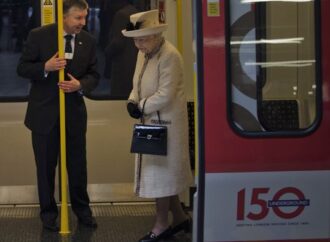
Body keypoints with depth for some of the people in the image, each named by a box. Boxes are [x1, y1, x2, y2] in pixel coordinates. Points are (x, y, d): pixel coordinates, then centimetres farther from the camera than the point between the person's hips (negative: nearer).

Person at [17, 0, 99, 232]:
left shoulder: (89, 41, 1)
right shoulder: (39, 36, -8)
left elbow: (94, 75, 4)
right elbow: (22, 68, -6)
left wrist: (80, 85, -17)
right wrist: (45, 67, -24)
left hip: (75, 112, 2)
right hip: (44, 112, -2)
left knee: (78, 164, 9)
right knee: (46, 166, 7)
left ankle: (82, 209, 25)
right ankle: (48, 212, 21)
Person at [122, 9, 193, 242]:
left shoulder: (169, 56, -20)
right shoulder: (144, 53, 8)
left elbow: (165, 95, -24)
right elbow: (138, 85, 15)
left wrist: (141, 107, -14)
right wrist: (133, 101, -4)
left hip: (166, 123, -9)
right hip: (152, 122, 9)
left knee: (160, 171, 0)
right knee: (165, 172, 15)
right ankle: (179, 217, 29)